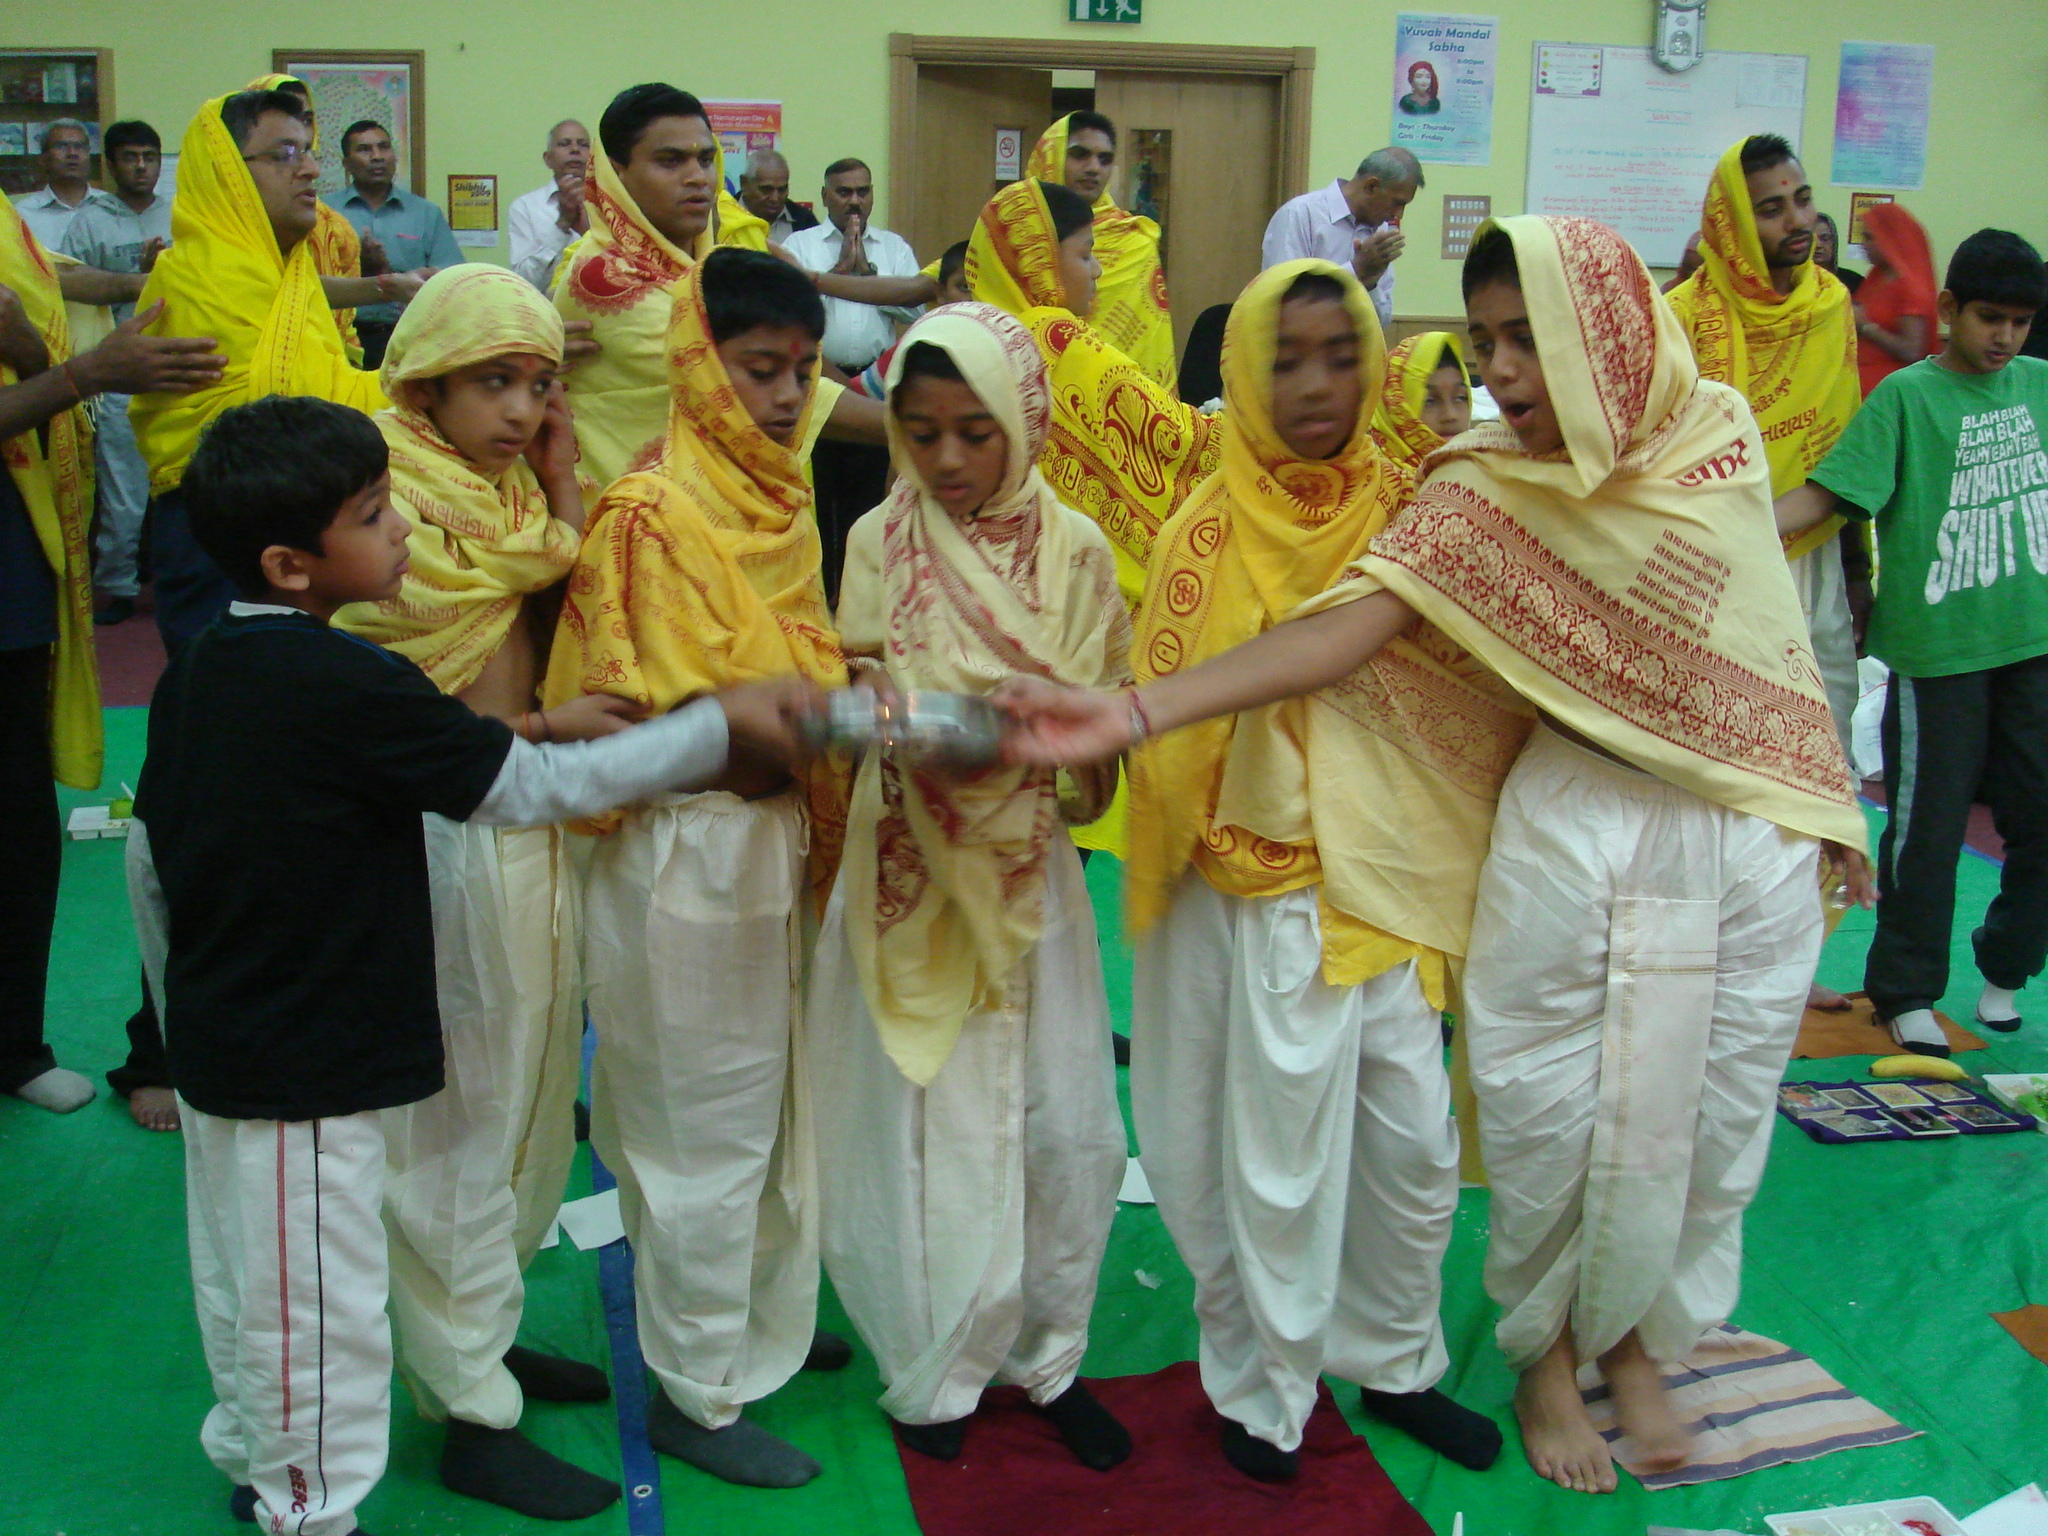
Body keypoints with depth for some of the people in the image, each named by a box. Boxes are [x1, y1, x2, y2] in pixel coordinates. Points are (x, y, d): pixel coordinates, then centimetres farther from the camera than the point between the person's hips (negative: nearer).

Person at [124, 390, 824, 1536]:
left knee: (240, 1271, 24)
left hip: (219, 1044, 9)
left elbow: (149, 857, 10)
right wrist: (721, 725, -14)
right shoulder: (348, 688, -24)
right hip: (310, 1067, -9)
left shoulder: (194, 674, 2)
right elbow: (534, 787, -20)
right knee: (318, 1302, 7)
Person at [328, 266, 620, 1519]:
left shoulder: (517, 493, 10)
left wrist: (563, 485, -2)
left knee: (535, 1097, 18)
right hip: (441, 841, -8)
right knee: (455, 1122, 2)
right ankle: (471, 1414, 15)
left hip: (532, 828, 8)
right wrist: (548, 726, -12)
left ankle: (481, 1330, 36)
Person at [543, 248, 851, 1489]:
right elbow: (638, 721, -19)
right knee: (710, 1121, 4)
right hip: (689, 849, -7)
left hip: (779, 836, 8)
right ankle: (699, 1392, 21)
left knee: (781, 1098, 19)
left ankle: (767, 1323, 38)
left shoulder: (783, 501, 9)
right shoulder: (651, 513, -15)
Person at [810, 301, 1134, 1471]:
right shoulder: (880, 541, -2)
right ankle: (939, 1368, 24)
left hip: (1029, 866, 1)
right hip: (913, 867, -1)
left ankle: (1048, 1355, 25)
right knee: (928, 1123, 6)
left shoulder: (1073, 548, -1)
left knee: (1067, 1128, 5)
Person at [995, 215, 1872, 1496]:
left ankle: (1638, 1339, 35)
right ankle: (1549, 1354, 30)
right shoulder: (1484, 489, -10)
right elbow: (1343, 629, -20)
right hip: (1582, 833, -3)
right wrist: (1130, 712, -32)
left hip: (1759, 833, 3)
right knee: (1556, 1112, 3)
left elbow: (1773, 634, 11)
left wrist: (1832, 805, 14)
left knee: (1710, 1113, 10)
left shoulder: (1719, 430, 0)